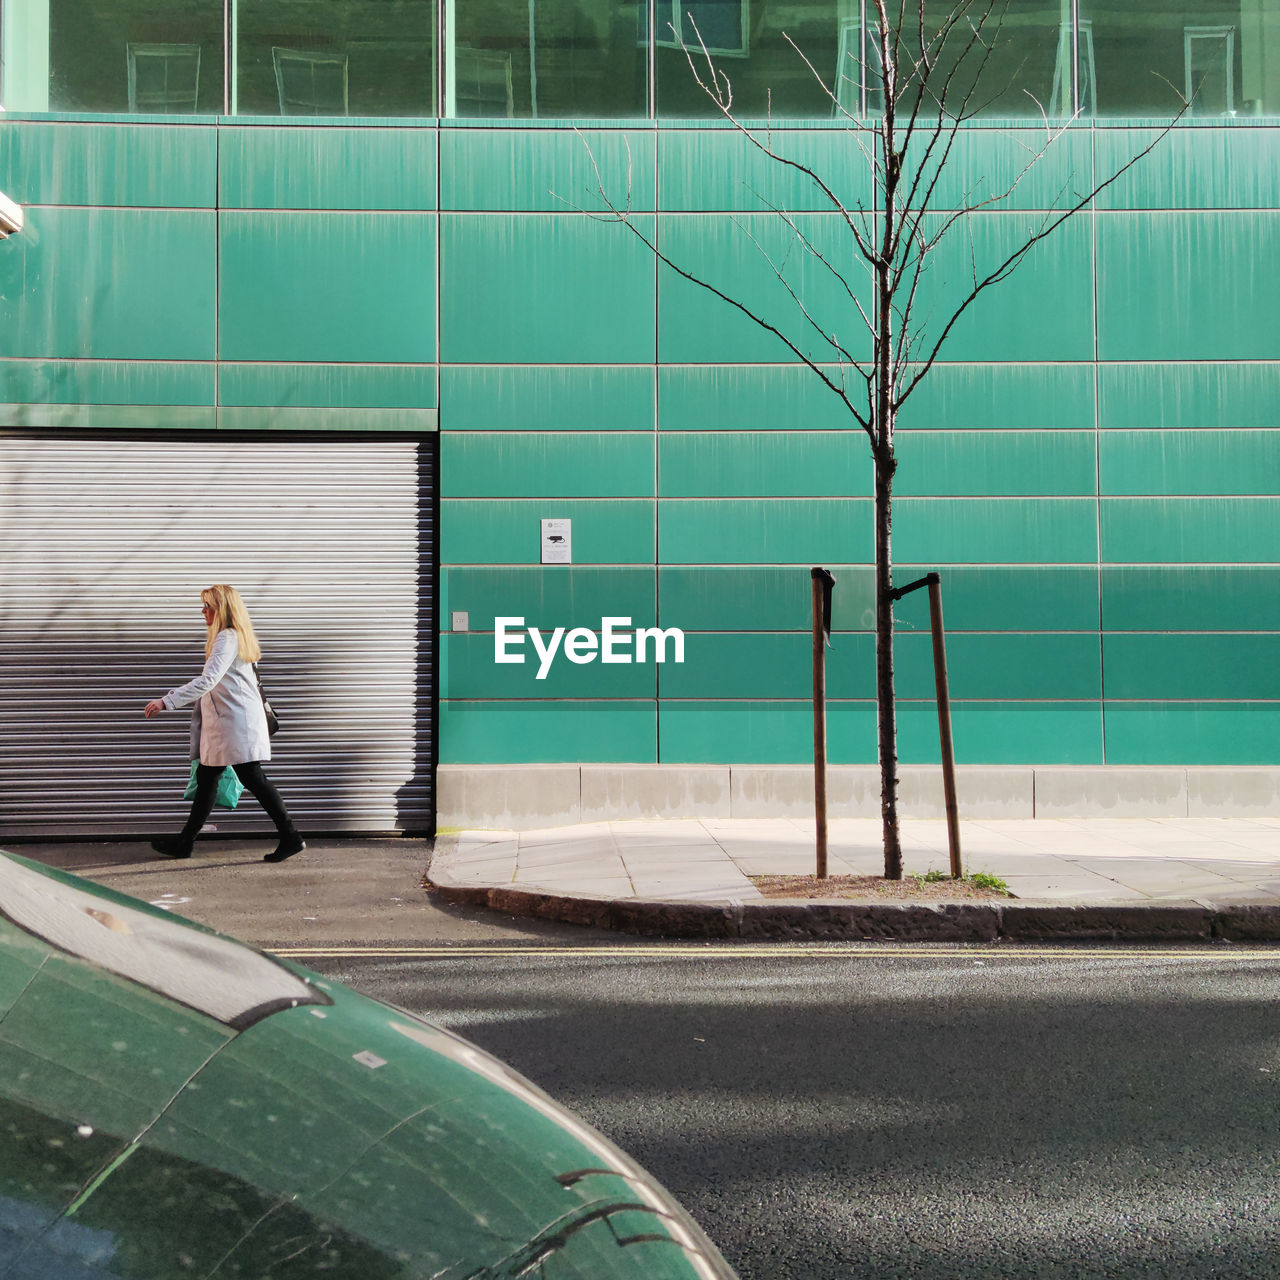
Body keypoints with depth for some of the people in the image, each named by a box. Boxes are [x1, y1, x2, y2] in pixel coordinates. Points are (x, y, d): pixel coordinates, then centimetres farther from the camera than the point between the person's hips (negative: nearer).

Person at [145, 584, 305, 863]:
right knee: (206, 775, 13)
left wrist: (166, 702, -27)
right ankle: (185, 842, 21)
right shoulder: (234, 637, 17)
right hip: (223, 723, 10)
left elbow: (208, 680, -26)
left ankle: (291, 838, -6)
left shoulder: (227, 638, -15)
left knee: (252, 777, -9)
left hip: (236, 721, -10)